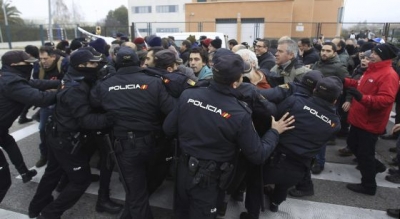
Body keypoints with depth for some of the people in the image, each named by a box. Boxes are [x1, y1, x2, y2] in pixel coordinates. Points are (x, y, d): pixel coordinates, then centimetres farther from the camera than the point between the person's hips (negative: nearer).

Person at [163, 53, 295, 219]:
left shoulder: (188, 95, -14)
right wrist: (274, 131, 2)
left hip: (184, 169, 4)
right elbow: (258, 156, -13)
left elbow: (168, 129, -3)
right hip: (208, 179, -3)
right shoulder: (239, 114, -24)